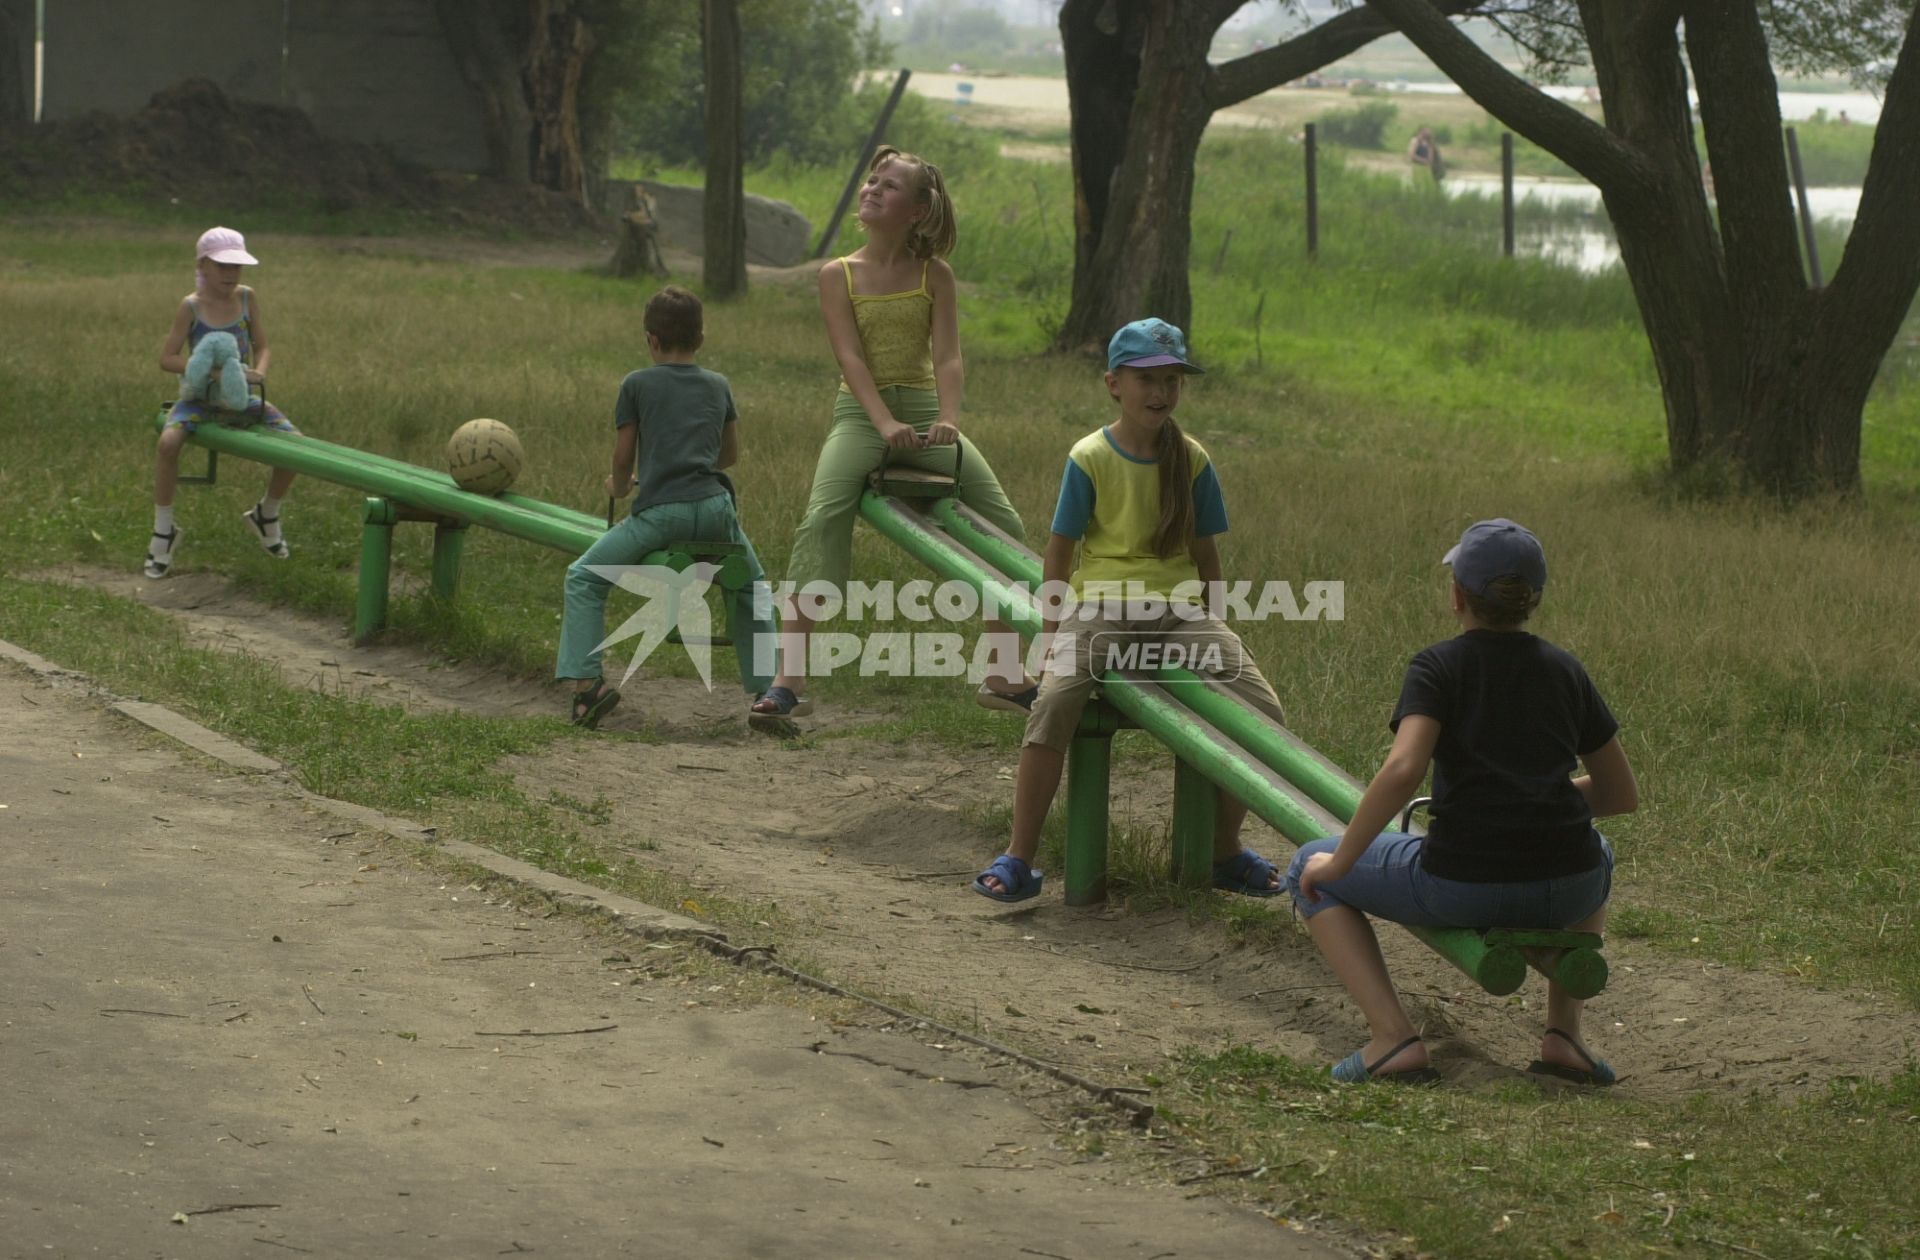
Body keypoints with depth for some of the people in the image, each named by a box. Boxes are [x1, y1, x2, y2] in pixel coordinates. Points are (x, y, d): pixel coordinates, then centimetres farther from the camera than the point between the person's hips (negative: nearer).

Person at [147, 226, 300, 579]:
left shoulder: (247, 298, 1)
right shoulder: (191, 306, -8)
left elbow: (263, 346, 5)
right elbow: (167, 357, -9)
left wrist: (259, 373, -17)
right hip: (200, 395, -3)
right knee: (168, 441, -32)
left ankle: (267, 514, 15)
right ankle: (163, 531, -15)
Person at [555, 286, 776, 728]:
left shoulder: (636, 384, 7)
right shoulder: (718, 385, 18)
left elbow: (623, 457, 10)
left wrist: (619, 486, 32)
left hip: (659, 512, -3)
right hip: (715, 507, 3)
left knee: (583, 578, 13)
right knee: (752, 586, 28)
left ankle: (587, 680, -3)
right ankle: (766, 687, 18)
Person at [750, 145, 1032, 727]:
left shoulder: (935, 274, 5)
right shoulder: (838, 275, 1)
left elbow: (946, 356, -6)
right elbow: (851, 357, -10)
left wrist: (947, 419, -25)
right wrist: (886, 423, -26)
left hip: (924, 408, 2)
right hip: (861, 412, -2)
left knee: (1005, 526, -7)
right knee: (821, 521, -26)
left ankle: (1008, 678, 6)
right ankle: (790, 682, -27)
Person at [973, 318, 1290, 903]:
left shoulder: (1192, 459, 7)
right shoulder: (1090, 457, -2)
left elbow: (1204, 551, 15)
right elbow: (1060, 548, 1)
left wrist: (1216, 631, 15)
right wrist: (1051, 635, -4)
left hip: (1178, 603, 3)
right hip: (1101, 601, -3)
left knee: (1263, 711, -14)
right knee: (1053, 701, -32)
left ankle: (1226, 850, 7)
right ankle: (1018, 858, -23)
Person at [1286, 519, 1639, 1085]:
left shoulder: (1439, 667, -1)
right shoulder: (1565, 671, 12)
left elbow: (1402, 771, -18)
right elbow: (1623, 795, 18)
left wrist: (1338, 863, -7)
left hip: (1463, 887, -4)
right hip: (1564, 893, 4)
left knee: (1311, 875, 20)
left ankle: (1393, 1038, 2)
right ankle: (1563, 1034, 27)